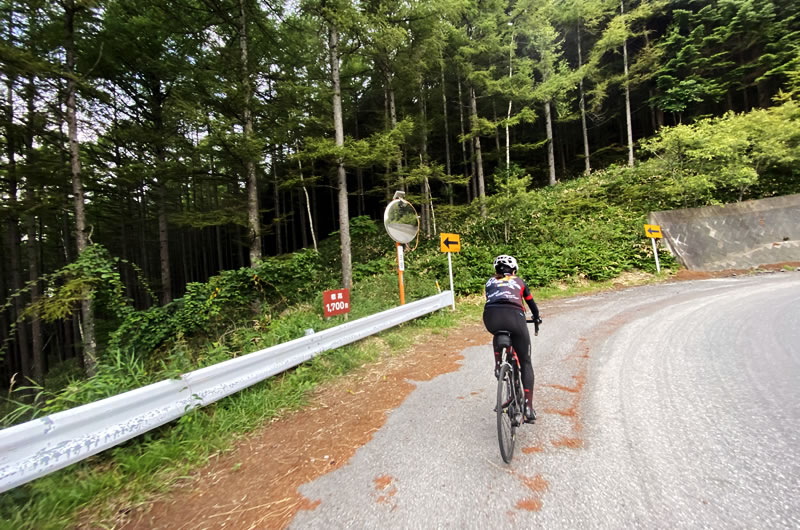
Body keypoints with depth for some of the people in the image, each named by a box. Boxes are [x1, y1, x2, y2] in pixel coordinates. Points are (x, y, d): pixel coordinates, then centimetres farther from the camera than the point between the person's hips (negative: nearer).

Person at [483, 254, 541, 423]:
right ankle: (528, 407, 7)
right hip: (514, 317, -1)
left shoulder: (490, 282, 30)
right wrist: (537, 318, 61)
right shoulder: (519, 281, 30)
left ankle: (498, 366, 24)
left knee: (497, 334, 40)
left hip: (491, 318, 1)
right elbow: (531, 303, 42)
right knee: (525, 362, 15)